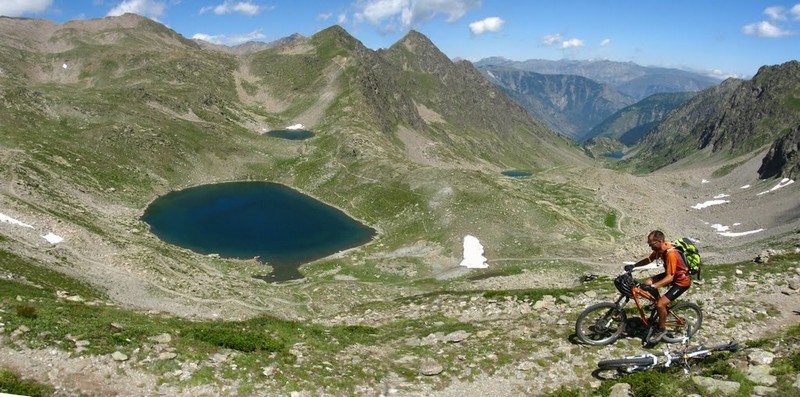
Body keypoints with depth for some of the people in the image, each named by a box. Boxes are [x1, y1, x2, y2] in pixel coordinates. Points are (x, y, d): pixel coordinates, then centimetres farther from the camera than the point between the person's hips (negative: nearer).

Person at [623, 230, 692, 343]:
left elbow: (669, 278, -35)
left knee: (660, 304, -19)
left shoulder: (670, 254, -34)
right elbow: (649, 259, 8)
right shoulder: (660, 248, -8)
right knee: (648, 282, 0)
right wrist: (633, 265, -6)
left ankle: (661, 329, 4)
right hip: (672, 275, 9)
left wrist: (653, 286, -43)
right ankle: (656, 304, 23)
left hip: (682, 281, -9)